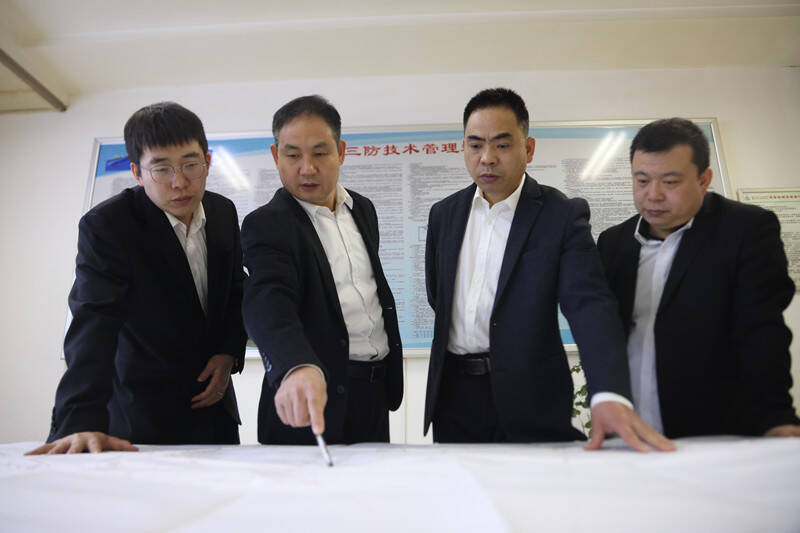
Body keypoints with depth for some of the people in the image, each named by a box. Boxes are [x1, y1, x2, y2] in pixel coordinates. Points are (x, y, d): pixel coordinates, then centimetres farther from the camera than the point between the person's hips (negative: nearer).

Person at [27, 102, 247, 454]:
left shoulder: (223, 212, -1)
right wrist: (81, 422, -39)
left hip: (214, 402, 5)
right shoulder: (105, 226, -17)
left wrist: (230, 352, -4)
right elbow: (93, 324, -28)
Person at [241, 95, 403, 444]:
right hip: (311, 402, -5)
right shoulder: (266, 225, -12)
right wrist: (299, 368, -49)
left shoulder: (363, 209, 9)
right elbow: (267, 303, -30)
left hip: (375, 390, 6)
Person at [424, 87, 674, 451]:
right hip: (453, 393, 4)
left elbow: (589, 304, -19)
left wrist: (610, 394, -33)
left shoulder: (563, 215, -7)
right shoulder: (444, 213, 6)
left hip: (528, 402, -3)